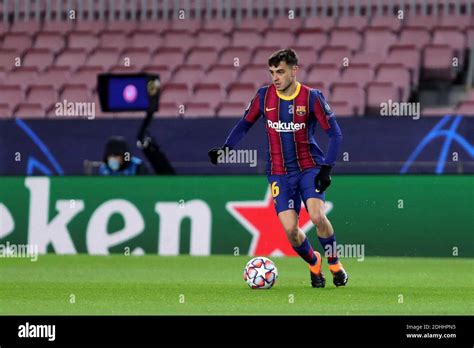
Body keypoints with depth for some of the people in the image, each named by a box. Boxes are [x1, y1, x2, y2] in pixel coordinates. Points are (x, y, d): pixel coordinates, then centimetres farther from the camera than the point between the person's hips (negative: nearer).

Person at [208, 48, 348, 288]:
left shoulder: (311, 97, -9)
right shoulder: (264, 96, -1)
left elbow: (335, 133, -6)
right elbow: (244, 124, 12)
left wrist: (327, 168, -15)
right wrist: (225, 148, -2)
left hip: (309, 167, -2)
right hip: (279, 173, 2)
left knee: (317, 216, -23)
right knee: (290, 229, -11)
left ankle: (335, 264, 2)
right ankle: (314, 264, 19)